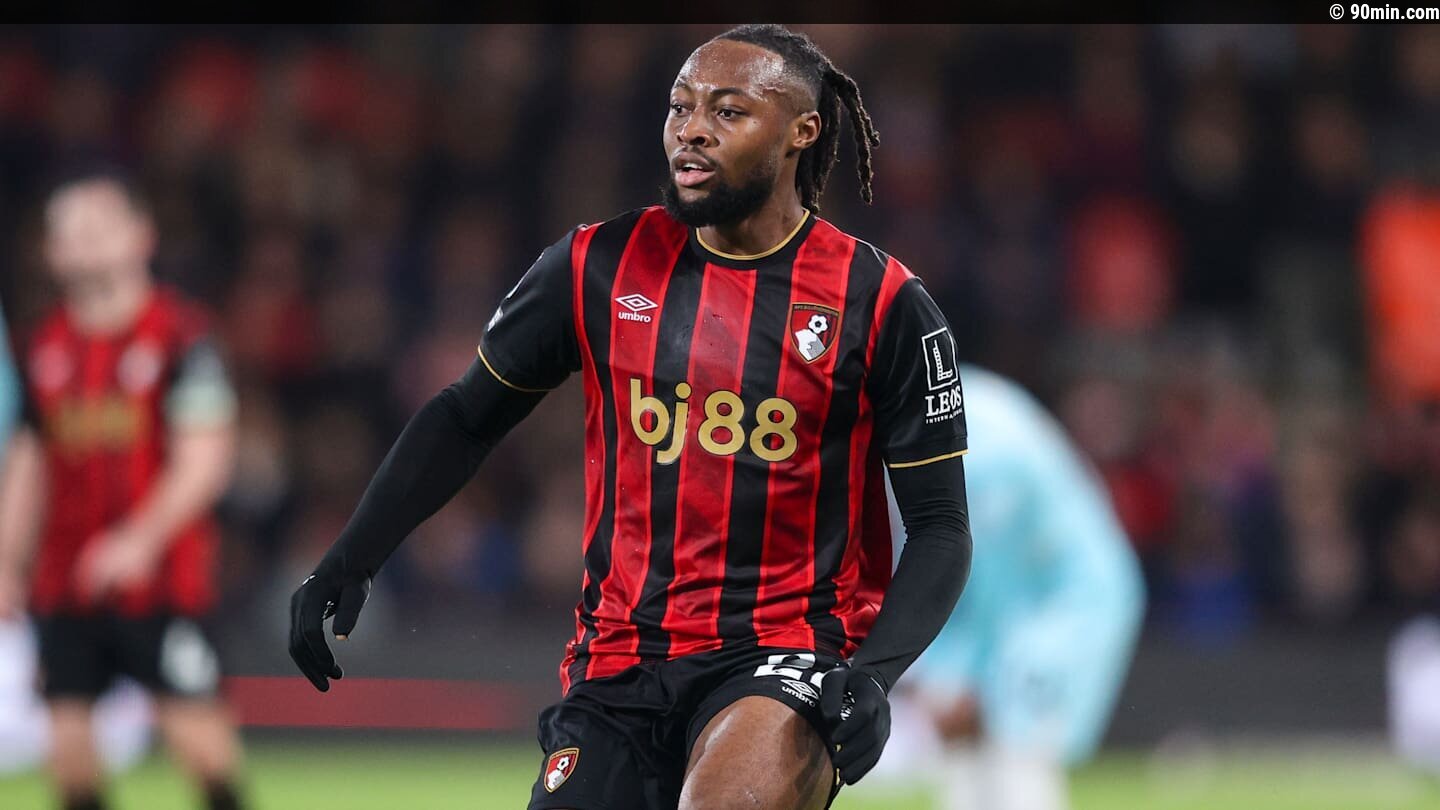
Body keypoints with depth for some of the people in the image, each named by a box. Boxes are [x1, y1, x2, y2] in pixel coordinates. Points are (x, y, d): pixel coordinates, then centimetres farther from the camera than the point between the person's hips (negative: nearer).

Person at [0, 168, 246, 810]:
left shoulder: (179, 333, -7)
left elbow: (205, 456, -12)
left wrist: (143, 539, -22)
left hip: (158, 572, -5)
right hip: (64, 580, 5)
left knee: (188, 715, -6)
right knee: (66, 718, 2)